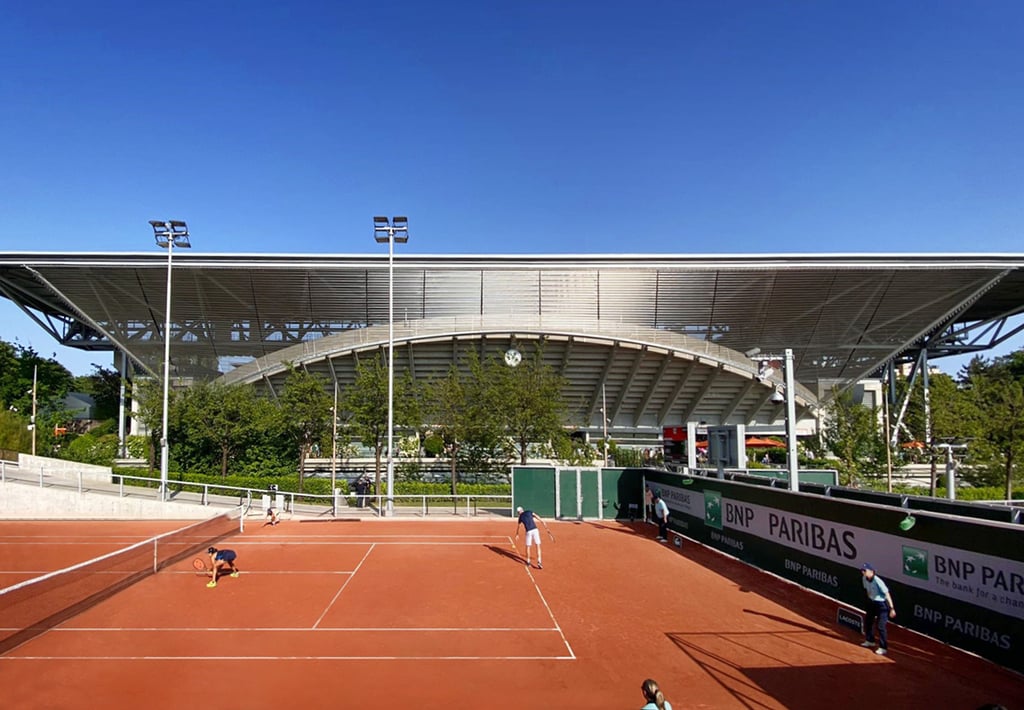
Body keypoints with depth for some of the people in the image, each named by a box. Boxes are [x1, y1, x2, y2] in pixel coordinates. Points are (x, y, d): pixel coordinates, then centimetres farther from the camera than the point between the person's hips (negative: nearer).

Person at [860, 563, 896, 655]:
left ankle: (883, 648, 3)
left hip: (882, 604, -8)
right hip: (872, 602, 8)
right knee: (867, 621, 18)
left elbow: (887, 594, -26)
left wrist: (892, 608, -28)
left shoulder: (878, 581, -29)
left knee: (881, 626, -9)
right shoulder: (864, 579, -6)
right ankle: (870, 641, 38)